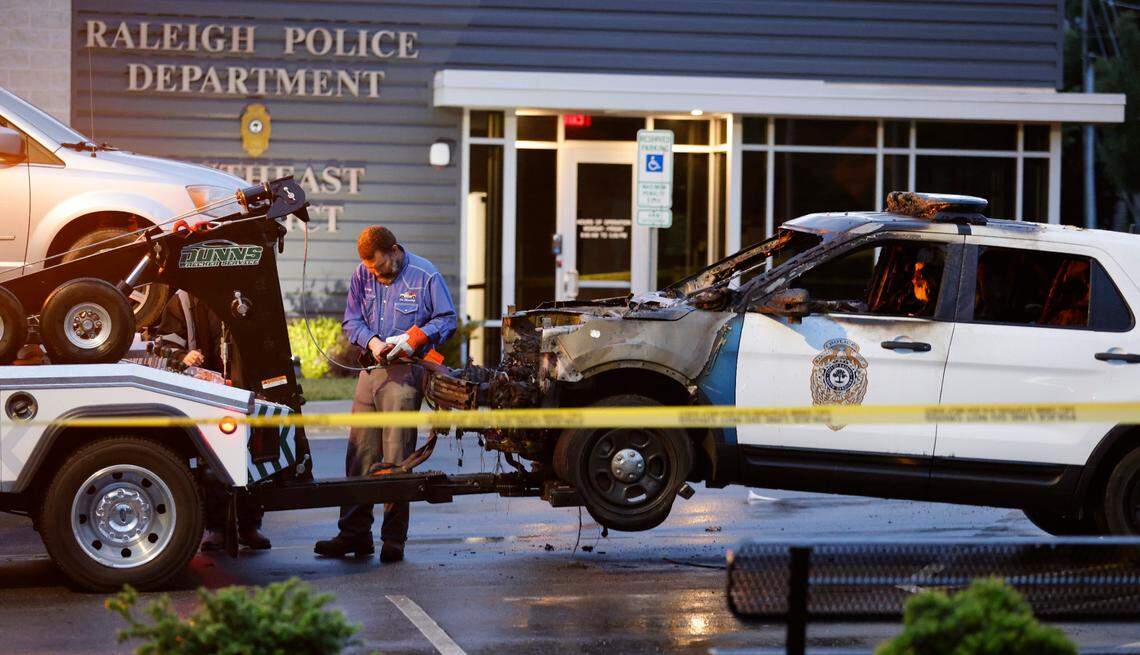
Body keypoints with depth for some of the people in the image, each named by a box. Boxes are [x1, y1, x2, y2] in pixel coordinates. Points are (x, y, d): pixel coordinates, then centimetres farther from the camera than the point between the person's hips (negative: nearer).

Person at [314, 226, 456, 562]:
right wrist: (372, 341, -6)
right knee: (359, 452, 3)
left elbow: (446, 319, 2)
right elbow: (351, 320, 14)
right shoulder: (363, 275, 10)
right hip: (371, 370, 5)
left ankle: (394, 538, -3)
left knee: (396, 455, -8)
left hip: (405, 372, -5)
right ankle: (354, 532, 9)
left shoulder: (425, 275, -2)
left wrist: (414, 339, -13)